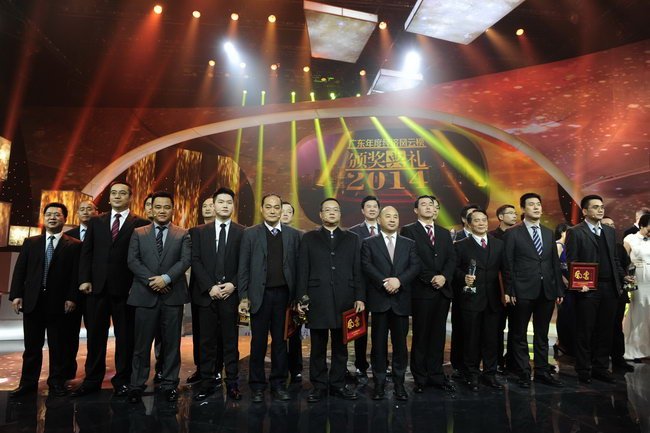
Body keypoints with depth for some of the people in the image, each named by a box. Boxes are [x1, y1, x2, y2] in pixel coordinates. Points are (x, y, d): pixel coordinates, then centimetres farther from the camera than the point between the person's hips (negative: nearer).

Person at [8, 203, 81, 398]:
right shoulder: (30, 242, 11)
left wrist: (72, 298, -12)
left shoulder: (74, 245, 0)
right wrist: (16, 295, -1)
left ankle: (56, 382, 18)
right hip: (32, 301, 3)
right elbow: (20, 270, 8)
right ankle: (28, 383, 23)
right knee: (32, 345, 11)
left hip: (59, 303, -3)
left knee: (58, 345, 6)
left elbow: (76, 274, -5)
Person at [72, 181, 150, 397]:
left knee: (125, 336, 6)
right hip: (97, 286, 4)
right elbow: (86, 252, 9)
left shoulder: (141, 224, -1)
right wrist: (84, 279, -1)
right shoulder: (96, 222, 12)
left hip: (125, 288, -3)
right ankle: (92, 380, 25)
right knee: (95, 335, 12)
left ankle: (122, 380, 18)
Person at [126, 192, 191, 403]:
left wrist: (166, 278, -17)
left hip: (173, 295, 0)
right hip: (145, 295, 1)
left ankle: (170, 384, 18)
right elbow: (132, 261, 0)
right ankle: (137, 385, 20)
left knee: (172, 343, 7)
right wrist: (151, 281, -12)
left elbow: (185, 260, -4)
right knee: (142, 343, 6)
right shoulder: (138, 233, 9)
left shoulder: (183, 235, 6)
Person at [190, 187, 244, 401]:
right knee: (207, 341, 8)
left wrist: (233, 284, -12)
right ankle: (207, 382, 19)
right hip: (206, 294, 1)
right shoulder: (199, 231, 8)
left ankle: (232, 383, 15)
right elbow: (196, 262, 0)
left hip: (231, 294, -1)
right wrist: (210, 287, -10)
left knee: (231, 341, 6)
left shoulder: (242, 233, 3)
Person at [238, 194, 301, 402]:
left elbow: (298, 266, 4)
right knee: (258, 342, 7)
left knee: (280, 340, 9)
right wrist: (243, 296, -4)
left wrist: (298, 296, 1)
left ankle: (278, 384, 23)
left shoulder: (293, 234, 5)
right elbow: (243, 268, 1)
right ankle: (257, 386, 21)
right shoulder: (250, 234, 3)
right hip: (260, 295, -1)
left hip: (284, 294, 1)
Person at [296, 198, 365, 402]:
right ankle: (319, 386, 20)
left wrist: (360, 298, -1)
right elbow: (303, 271, 3)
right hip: (317, 300, -1)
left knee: (340, 346, 9)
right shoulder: (309, 238, 7)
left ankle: (338, 384, 23)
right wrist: (300, 299, -3)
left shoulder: (352, 239, 10)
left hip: (344, 300, 1)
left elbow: (357, 271, 6)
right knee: (318, 347, 7)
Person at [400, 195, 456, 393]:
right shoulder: (408, 231, -1)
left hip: (443, 290, 5)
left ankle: (436, 375, 21)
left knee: (438, 335, 10)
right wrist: (431, 278, -14)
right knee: (421, 336, 4)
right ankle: (420, 378, 15)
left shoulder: (445, 233, 16)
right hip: (421, 290, -5)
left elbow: (452, 258, 6)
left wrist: (444, 276, -11)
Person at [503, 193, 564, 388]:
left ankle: (542, 372, 25)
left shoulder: (549, 233, 12)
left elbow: (555, 263, 12)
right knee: (520, 335, 6)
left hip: (547, 291, 5)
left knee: (542, 335, 13)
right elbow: (508, 264, -5)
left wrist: (559, 290, 8)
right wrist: (509, 291, -10)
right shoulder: (513, 233, -3)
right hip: (523, 291, -4)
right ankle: (523, 374, 17)